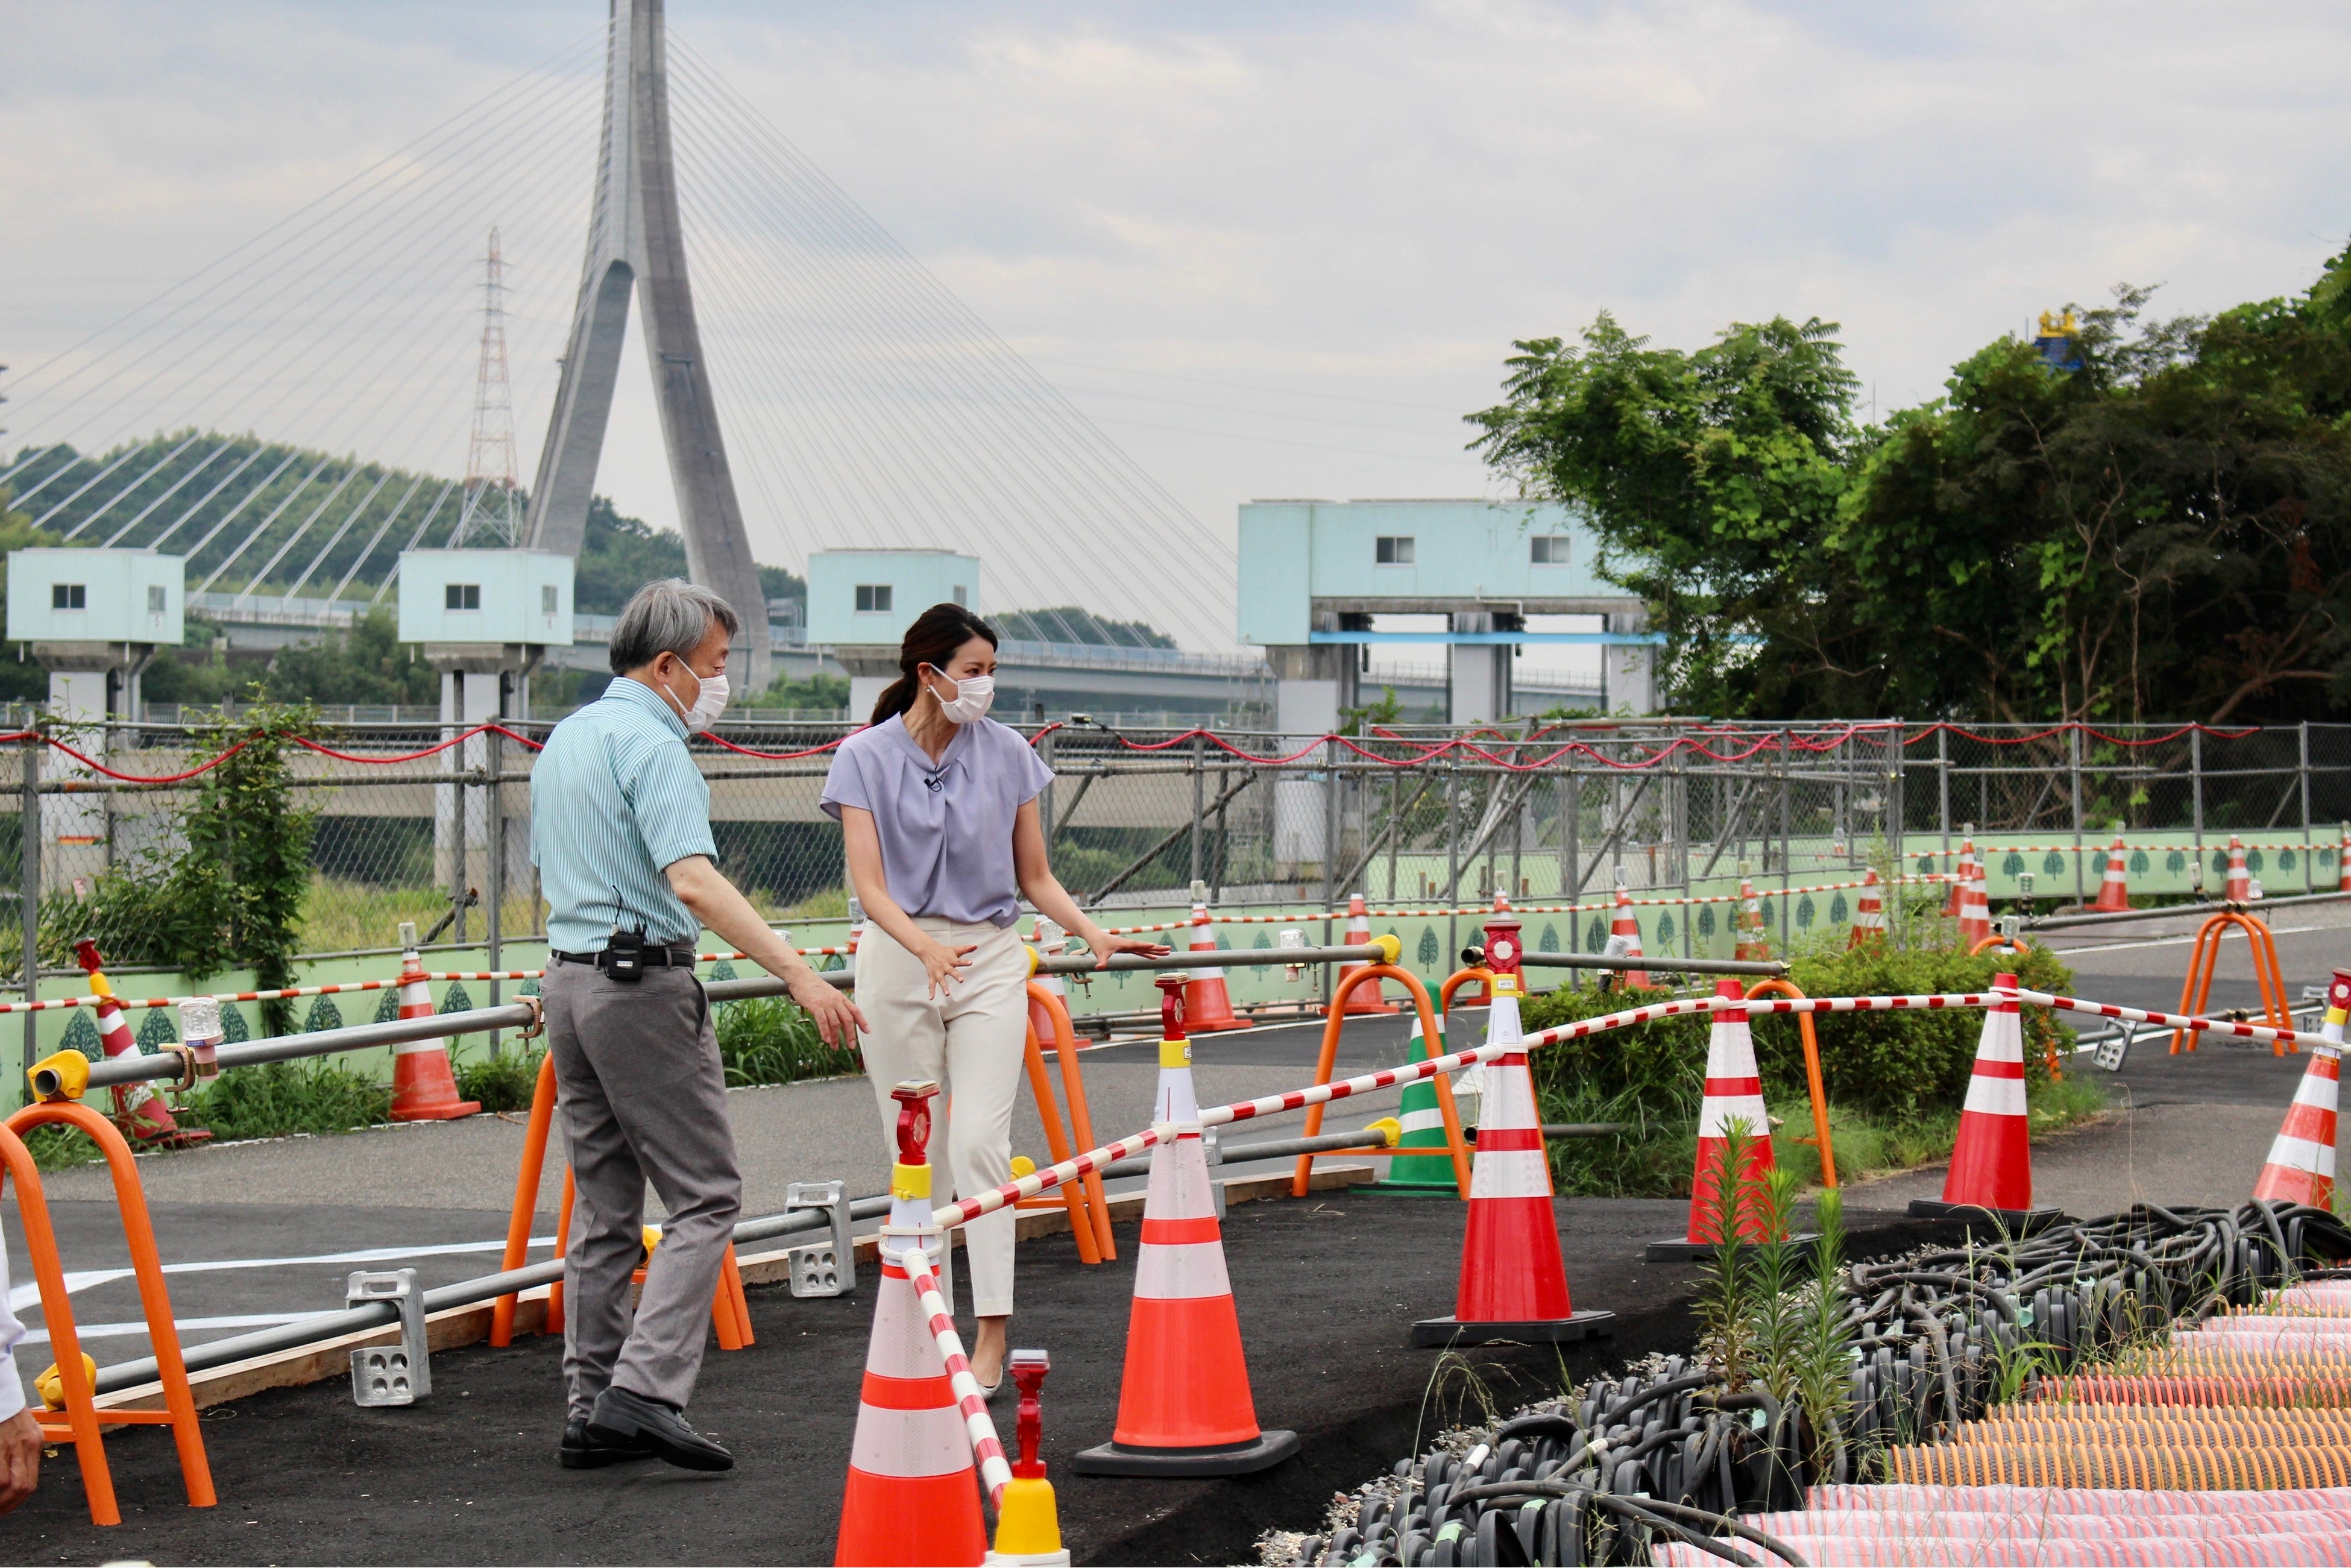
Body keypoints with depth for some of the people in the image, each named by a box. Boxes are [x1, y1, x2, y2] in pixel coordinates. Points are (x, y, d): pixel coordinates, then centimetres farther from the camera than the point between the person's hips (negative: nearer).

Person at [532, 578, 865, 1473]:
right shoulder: (650, 745, -15)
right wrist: (798, 974, -33)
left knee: (603, 1202, 12)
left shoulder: (565, 739, 15)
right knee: (704, 1195, -6)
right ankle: (644, 1391, -16)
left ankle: (592, 1408, 12)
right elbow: (692, 880, -27)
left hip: (568, 977, 9)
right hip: (644, 986, -9)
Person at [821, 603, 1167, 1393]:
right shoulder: (867, 757, -2)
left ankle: (991, 1336, -14)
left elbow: (1035, 877, 10)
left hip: (991, 961, 0)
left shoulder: (1007, 755, 4)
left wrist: (1094, 933, -6)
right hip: (899, 963, 0)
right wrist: (925, 946, -27)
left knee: (979, 1143, -11)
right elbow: (870, 885, -9)